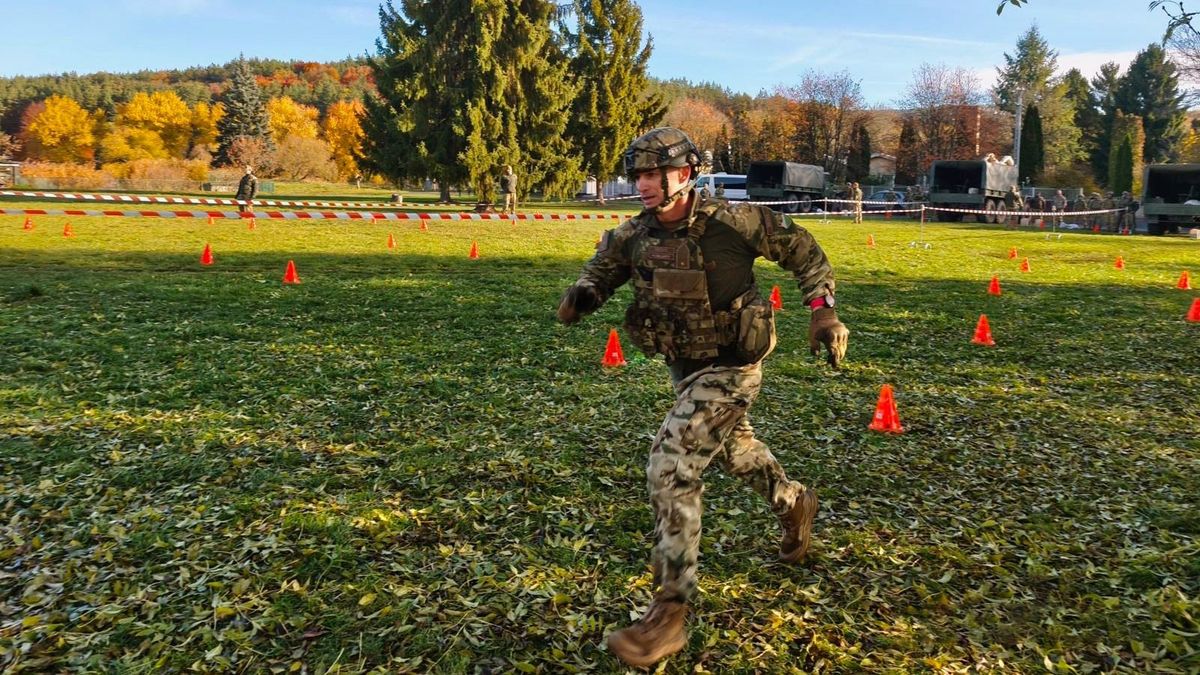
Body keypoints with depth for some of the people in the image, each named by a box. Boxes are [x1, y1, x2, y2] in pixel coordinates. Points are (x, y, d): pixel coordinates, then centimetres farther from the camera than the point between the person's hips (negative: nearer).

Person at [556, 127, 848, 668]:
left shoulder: (732, 223, -21)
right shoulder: (634, 236, -7)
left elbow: (802, 251, -7)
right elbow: (602, 271, 8)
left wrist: (823, 310, -14)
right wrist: (582, 294, -16)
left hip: (730, 370, -7)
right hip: (684, 367, 7)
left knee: (670, 469, -17)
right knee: (734, 449, 27)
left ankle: (669, 614, -8)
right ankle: (794, 504, 58)